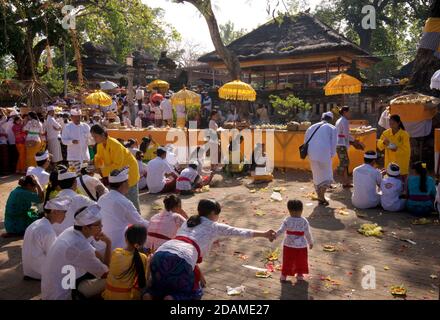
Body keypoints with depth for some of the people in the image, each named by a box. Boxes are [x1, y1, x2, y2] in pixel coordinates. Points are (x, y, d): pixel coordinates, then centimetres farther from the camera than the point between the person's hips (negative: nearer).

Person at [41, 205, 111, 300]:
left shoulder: (71, 231, -4)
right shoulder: (80, 247, -29)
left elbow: (93, 253, 13)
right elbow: (106, 273, -16)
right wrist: (108, 244, -14)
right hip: (60, 296, -9)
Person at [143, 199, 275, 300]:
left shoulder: (187, 222, 31)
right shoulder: (214, 226, 17)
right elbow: (240, 232, 20)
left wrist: (197, 274, 42)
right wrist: (265, 234, 26)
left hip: (159, 254, 5)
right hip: (179, 260, -5)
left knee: (161, 286, 32)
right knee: (193, 293, 22)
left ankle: (150, 295, -1)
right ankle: (173, 299, -8)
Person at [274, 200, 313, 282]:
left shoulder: (287, 221, -13)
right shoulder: (304, 221, -10)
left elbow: (280, 230, -20)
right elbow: (308, 234, -5)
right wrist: (310, 242, 9)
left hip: (288, 245, 0)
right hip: (301, 245, 0)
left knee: (287, 261, 14)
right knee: (300, 261, 20)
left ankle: (284, 275, 23)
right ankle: (299, 274, 32)